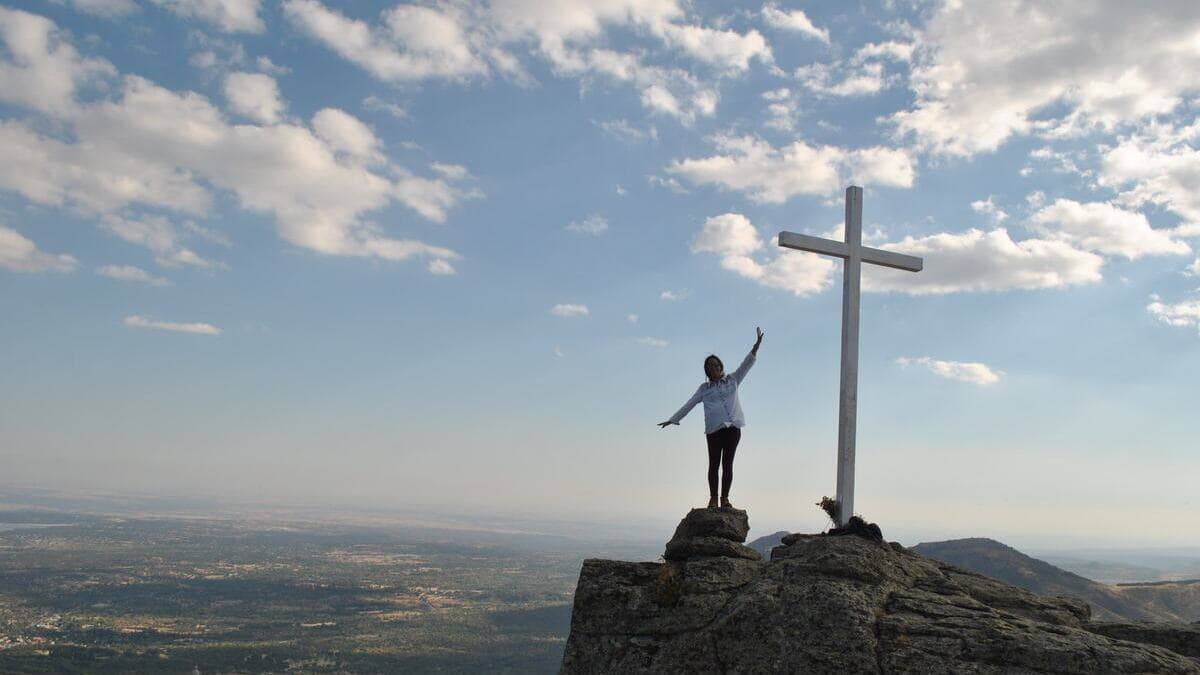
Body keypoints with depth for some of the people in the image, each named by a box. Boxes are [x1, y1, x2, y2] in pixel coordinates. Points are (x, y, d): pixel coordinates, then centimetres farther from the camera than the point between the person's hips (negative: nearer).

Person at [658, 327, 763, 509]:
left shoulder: (733, 380, 15)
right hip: (714, 428, 0)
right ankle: (713, 498, -1)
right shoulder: (704, 388, 13)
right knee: (714, 463, -3)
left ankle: (725, 498, -1)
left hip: (733, 426, 1)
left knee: (727, 463, -1)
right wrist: (673, 419, 10)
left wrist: (757, 345, -7)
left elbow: (747, 363, 6)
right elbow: (689, 404, 14)